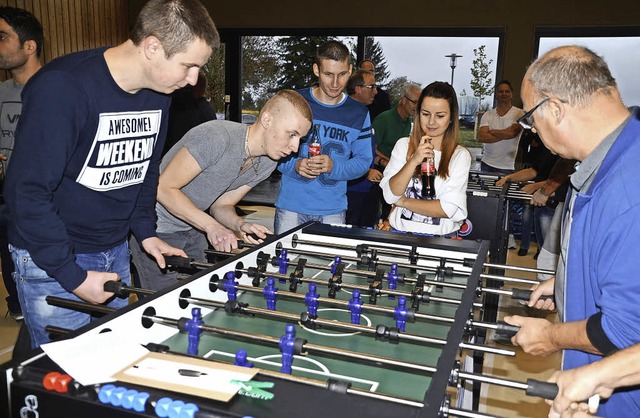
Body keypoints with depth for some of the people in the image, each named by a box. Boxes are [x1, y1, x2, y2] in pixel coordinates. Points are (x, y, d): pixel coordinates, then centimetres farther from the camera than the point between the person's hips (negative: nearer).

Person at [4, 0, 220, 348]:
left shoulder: (157, 92, 0)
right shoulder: (61, 88, -24)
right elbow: (27, 191, -22)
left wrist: (145, 231, 6)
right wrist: (73, 276, -20)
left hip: (116, 252, 7)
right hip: (52, 259, -6)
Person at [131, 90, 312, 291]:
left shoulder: (267, 163, -3)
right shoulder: (216, 137, -29)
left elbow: (221, 205, 4)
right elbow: (163, 188, -24)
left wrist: (240, 225, -18)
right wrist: (212, 227, -30)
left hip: (193, 228, 7)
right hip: (157, 230, -7)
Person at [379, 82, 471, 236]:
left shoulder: (460, 155, 0)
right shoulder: (403, 145, 8)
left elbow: (449, 209, -8)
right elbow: (390, 195, -2)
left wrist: (403, 201, -2)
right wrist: (413, 161, -13)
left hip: (440, 236, 0)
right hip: (400, 231, 0)